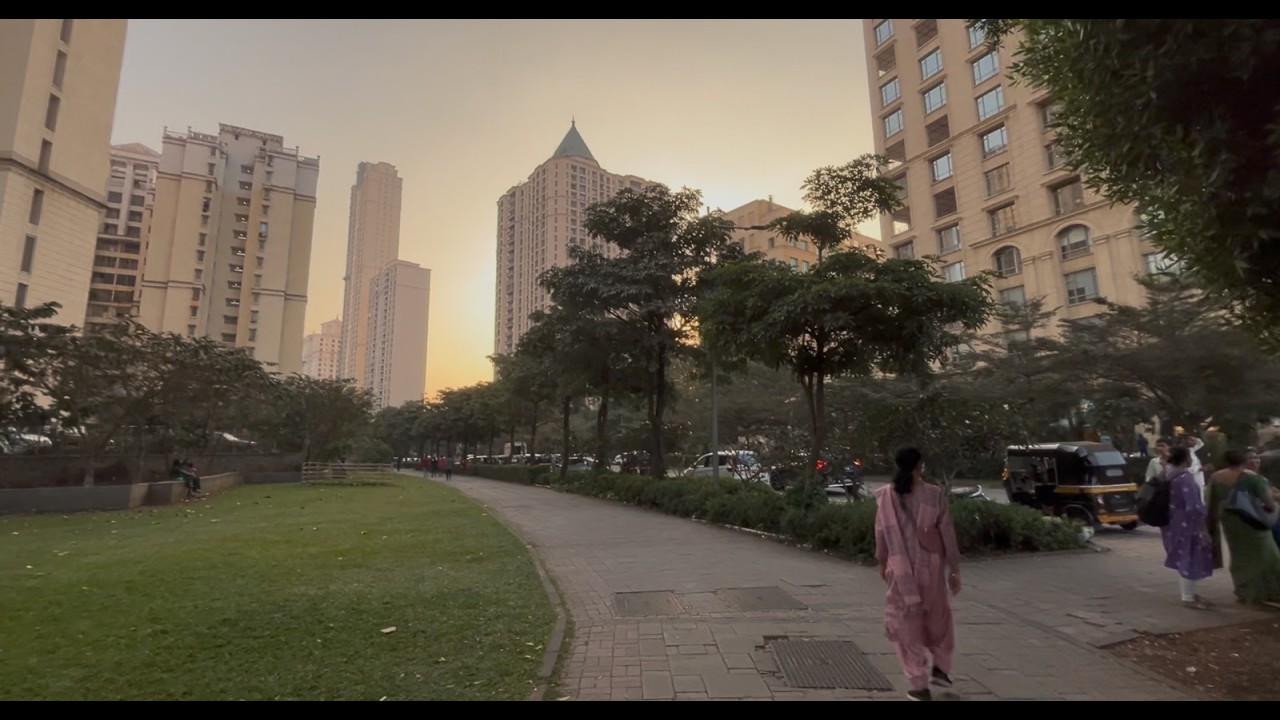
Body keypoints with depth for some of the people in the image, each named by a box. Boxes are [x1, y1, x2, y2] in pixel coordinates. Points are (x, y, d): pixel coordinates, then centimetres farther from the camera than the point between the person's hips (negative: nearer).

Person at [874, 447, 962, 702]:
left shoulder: (886, 495, -7)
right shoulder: (935, 494, -8)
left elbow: (882, 532, -1)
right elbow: (947, 533, -5)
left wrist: (882, 562, 12)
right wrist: (954, 569, 4)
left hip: (901, 568, -1)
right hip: (931, 566, 1)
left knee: (907, 623, 10)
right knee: (937, 617, 26)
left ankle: (920, 685, 14)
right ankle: (939, 667, 29)